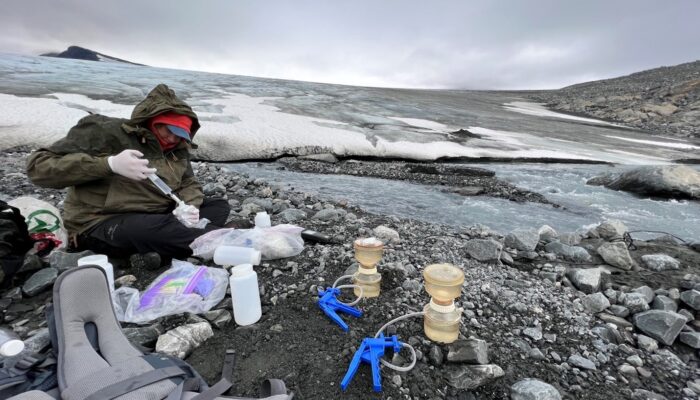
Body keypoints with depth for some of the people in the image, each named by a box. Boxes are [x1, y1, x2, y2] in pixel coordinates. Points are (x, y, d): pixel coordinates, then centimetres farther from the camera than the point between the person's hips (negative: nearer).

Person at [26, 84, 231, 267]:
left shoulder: (177, 150, 7)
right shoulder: (107, 132, -11)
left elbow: (189, 184, 10)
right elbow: (38, 166, -13)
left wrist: (189, 206, -15)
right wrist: (110, 164, -29)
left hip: (155, 217, 7)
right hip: (103, 223, -6)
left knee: (220, 206, -6)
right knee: (160, 228, -40)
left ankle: (159, 248, -24)